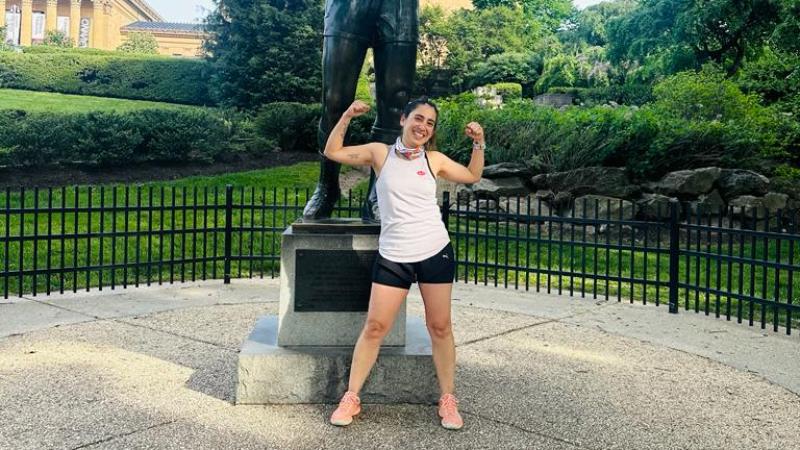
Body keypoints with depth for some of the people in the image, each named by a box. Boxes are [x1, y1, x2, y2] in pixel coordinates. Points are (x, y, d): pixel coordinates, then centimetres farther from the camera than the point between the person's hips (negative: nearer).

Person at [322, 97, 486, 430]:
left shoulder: (435, 160, 6)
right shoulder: (380, 153, 4)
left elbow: (472, 176, 22)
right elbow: (332, 152, 8)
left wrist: (479, 143, 8)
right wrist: (347, 116, -1)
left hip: (436, 252, 1)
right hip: (393, 256, -1)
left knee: (440, 327, 7)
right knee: (375, 326, -1)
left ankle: (448, 399, 20)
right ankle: (351, 398, 12)